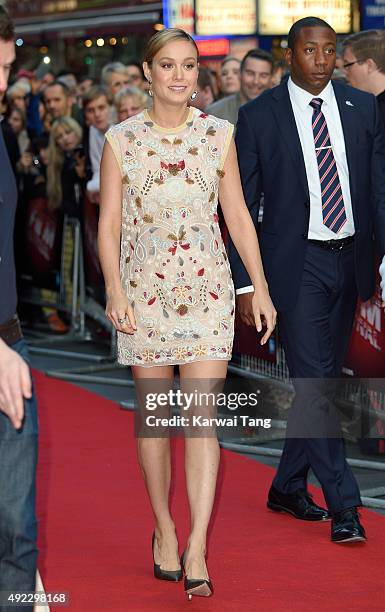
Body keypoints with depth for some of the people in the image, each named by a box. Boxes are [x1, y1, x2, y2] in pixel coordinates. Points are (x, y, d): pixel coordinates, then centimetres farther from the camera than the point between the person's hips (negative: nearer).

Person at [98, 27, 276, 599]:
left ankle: (196, 552, -11)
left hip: (207, 288, 0)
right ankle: (164, 531, 24)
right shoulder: (121, 139, 2)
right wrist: (114, 289, -12)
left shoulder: (219, 135, 5)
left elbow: (238, 215, 8)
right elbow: (109, 222, 1)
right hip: (144, 289, 0)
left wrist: (261, 287, 3)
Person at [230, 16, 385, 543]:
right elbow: (244, 204, -2)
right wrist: (245, 281, -6)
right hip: (297, 264, -4)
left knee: (322, 380, 12)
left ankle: (288, 488, 28)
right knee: (315, 381, -10)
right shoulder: (259, 116, -3)